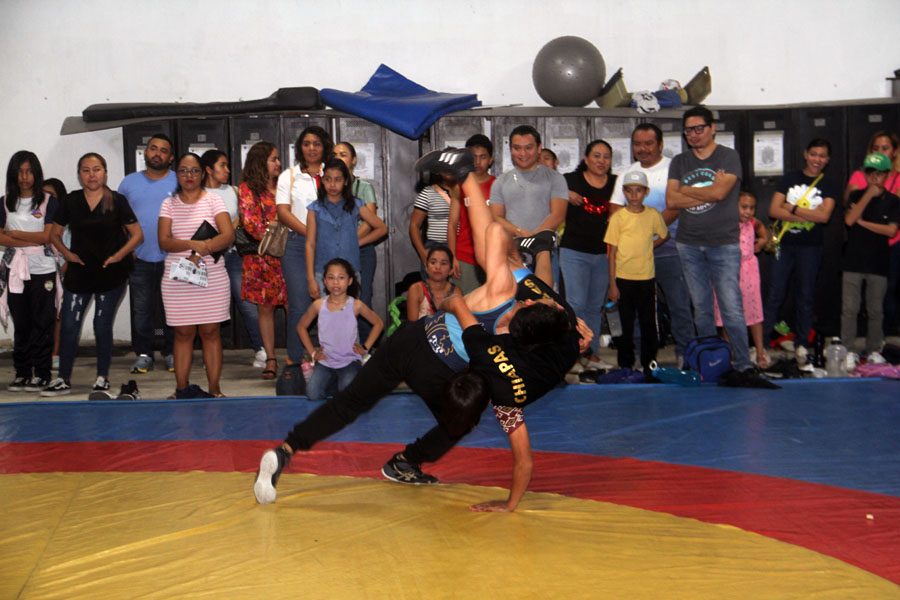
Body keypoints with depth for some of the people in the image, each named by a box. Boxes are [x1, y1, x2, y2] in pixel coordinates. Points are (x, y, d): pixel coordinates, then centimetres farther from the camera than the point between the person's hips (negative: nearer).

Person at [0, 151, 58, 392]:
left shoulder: (48, 201, 1)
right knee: (21, 324, 6)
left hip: (43, 271, -3)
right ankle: (22, 373, 12)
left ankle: (41, 374, 3)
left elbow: (48, 236, -8)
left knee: (42, 323, -2)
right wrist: (32, 241, -11)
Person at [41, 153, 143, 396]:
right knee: (69, 325, -1)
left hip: (110, 274, -2)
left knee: (103, 326, 5)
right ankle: (63, 379, 8)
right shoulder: (71, 201, 4)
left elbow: (137, 234, 2)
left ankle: (102, 378, 17)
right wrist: (67, 253, -2)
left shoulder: (117, 201, -2)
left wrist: (118, 255, -9)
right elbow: (55, 234, 14)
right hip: (79, 273, 2)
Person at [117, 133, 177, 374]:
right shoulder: (129, 182, 11)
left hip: (171, 258, -1)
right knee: (141, 309, 2)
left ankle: (172, 353, 13)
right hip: (139, 258, 2)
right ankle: (143, 354, 11)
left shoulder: (180, 182, 5)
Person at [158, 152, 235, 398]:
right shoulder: (169, 204, 8)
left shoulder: (213, 201, 4)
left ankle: (214, 390, 5)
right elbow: (164, 241, -4)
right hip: (177, 281, 1)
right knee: (183, 333, 4)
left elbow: (228, 236, -8)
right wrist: (194, 244, -20)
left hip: (212, 278, -1)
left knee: (210, 332, 1)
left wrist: (200, 253, -21)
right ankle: (182, 389, 9)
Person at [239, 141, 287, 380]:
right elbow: (250, 222, -7)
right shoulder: (247, 189, 1)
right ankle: (270, 360, 7)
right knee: (265, 307, 2)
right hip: (262, 258, -2)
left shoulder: (282, 186, 14)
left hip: (286, 254, 3)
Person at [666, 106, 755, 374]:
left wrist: (685, 190, -4)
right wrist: (708, 193, -7)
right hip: (689, 245, 4)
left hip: (724, 243, -4)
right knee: (701, 309, 7)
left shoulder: (728, 157, 0)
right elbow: (671, 201, 0)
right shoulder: (679, 162, 13)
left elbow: (720, 192, -15)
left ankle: (743, 364, -3)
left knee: (732, 308, -9)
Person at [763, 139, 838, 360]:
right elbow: (774, 210, -4)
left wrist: (792, 208, -10)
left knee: (805, 297, 6)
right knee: (774, 294, 0)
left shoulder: (829, 185, 4)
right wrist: (808, 216, -12)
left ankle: (803, 345, 15)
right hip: (785, 244, 1)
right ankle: (761, 343, 3)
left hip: (810, 247, -1)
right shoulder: (790, 178, 7)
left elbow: (823, 216, -10)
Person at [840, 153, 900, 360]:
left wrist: (862, 222, -9)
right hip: (853, 261, 1)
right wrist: (868, 195, -13)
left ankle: (874, 351, 17)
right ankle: (848, 350, 8)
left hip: (879, 263, 0)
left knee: (875, 310, 6)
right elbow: (849, 220, -11)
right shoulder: (857, 196, 5)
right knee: (849, 308, 0)